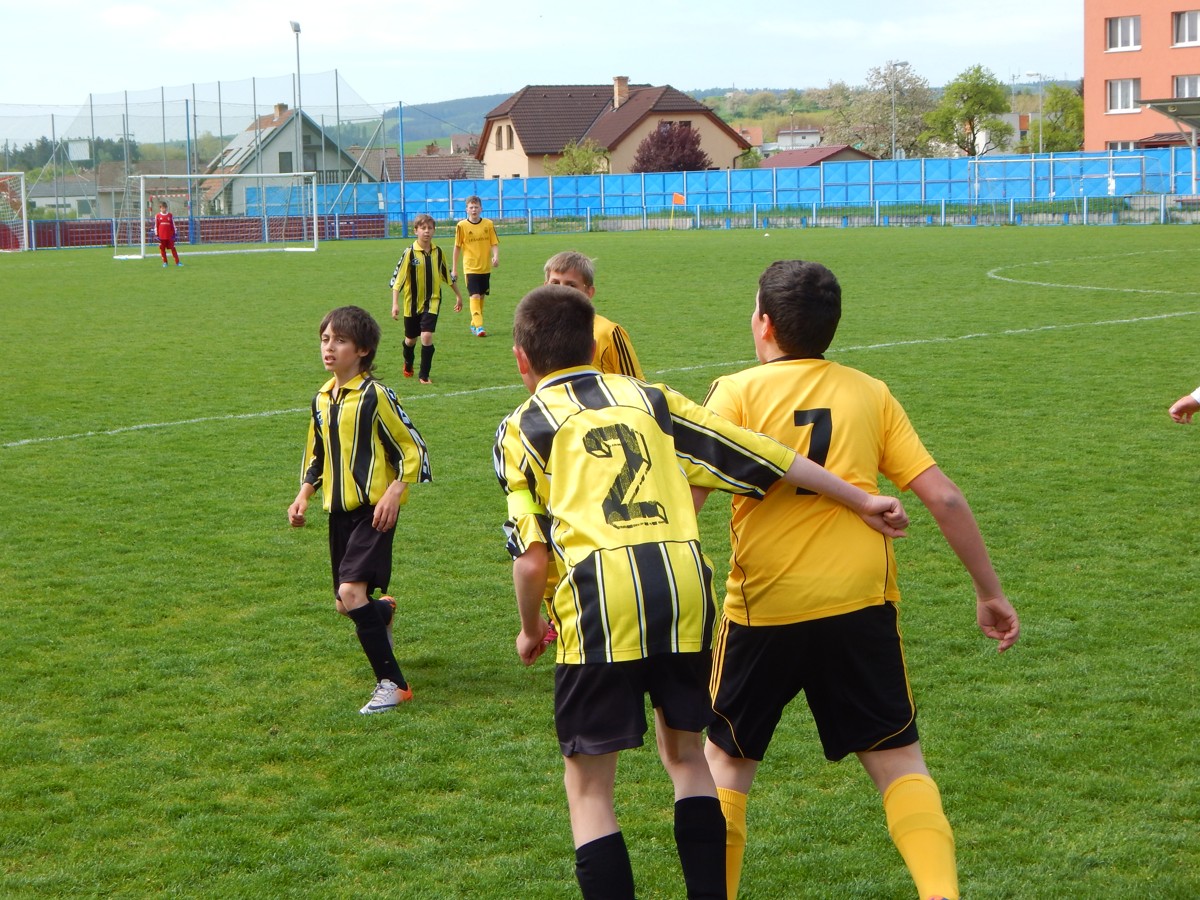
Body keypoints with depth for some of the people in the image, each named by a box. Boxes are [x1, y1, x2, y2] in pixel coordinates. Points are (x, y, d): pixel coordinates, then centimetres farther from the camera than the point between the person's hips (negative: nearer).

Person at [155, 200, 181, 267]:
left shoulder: (170, 215, 5)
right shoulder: (158, 216, 2)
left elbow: (173, 224, 10)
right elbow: (156, 226, 4)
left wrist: (175, 233, 7)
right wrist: (156, 235, 0)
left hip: (169, 236, 0)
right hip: (161, 236, 0)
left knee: (173, 248, 0)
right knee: (162, 249, 3)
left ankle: (177, 262, 2)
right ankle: (164, 262, 14)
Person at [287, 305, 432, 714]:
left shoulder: (375, 396, -11)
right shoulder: (322, 399, 10)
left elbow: (413, 449, -7)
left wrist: (394, 492, -18)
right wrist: (304, 495, 10)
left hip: (373, 511, -7)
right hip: (339, 512, 7)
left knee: (352, 591, -22)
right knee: (345, 604, 10)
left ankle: (392, 684, -15)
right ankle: (383, 612, 47)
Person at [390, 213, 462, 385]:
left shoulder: (438, 252, -1)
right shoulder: (410, 253, -12)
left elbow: (447, 275, 14)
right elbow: (397, 278, -13)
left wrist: (458, 295, 21)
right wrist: (395, 303, -20)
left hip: (432, 302, 1)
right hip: (412, 303, -1)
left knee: (427, 336, -15)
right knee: (411, 339, 14)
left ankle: (424, 375, -4)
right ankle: (408, 364, 45)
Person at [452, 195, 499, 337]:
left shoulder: (488, 224, 2)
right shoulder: (462, 225, -4)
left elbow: (494, 243, 2)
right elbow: (457, 247, 2)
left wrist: (496, 256, -18)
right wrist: (454, 268, 4)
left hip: (486, 267, 3)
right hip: (470, 268, -3)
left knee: (481, 296, 12)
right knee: (475, 296, -14)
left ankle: (474, 324, 28)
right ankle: (478, 327, -20)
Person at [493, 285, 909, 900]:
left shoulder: (523, 429, 11)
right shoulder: (650, 399, 20)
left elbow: (531, 557, 1)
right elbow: (761, 457, 17)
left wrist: (530, 630, 19)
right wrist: (862, 501, 23)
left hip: (600, 601, -4)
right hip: (686, 589, 4)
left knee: (588, 787, 8)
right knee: (685, 754, 24)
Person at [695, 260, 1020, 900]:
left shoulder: (737, 393, -1)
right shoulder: (871, 394, 7)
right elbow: (943, 497, 4)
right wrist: (989, 592, 12)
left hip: (764, 608, -2)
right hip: (860, 605, 2)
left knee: (727, 758, 18)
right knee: (897, 760, 9)